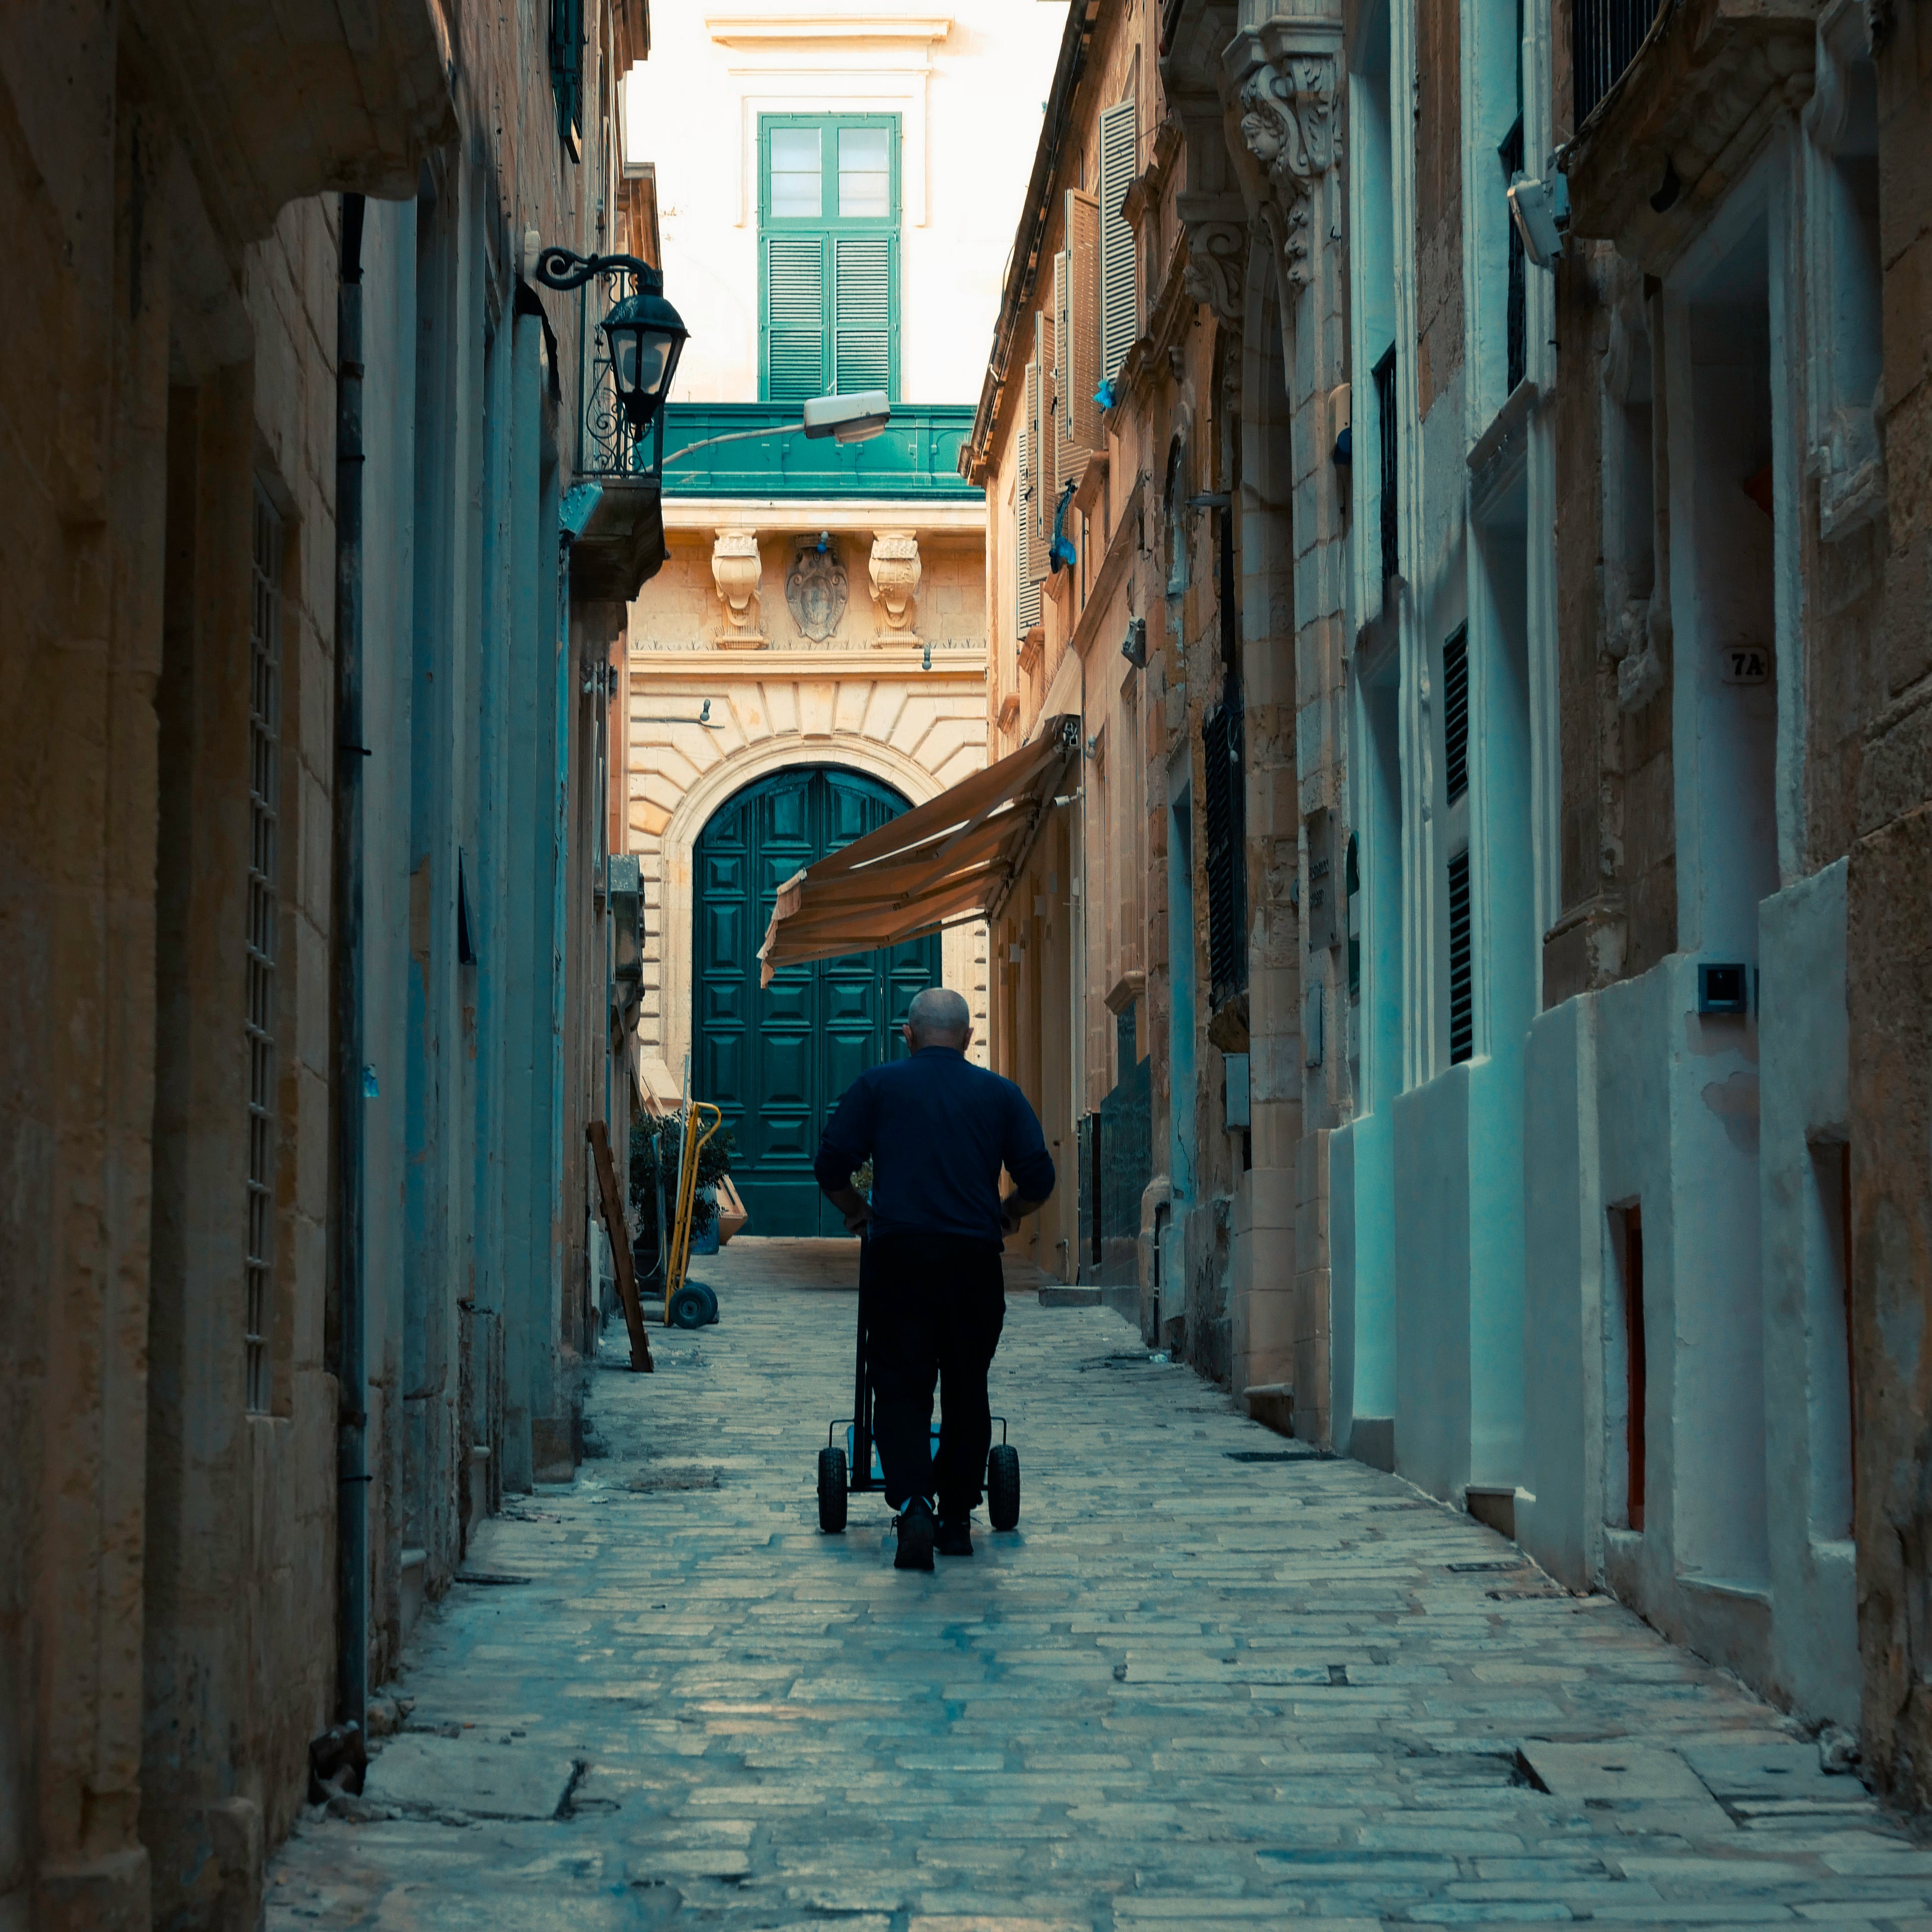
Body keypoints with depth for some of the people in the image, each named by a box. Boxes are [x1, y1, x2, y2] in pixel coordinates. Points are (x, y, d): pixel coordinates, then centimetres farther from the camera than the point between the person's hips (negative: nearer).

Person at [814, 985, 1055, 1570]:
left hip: (899, 1258, -1)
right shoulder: (999, 1093, 9)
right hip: (974, 1260, 1)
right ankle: (957, 1519, 18)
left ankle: (913, 1506, -22)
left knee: (901, 1389, -1)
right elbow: (1039, 1177, 4)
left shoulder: (877, 1086, 6)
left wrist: (856, 1210, 21)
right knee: (966, 1391, 13)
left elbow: (830, 1165, 2)